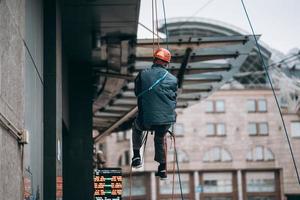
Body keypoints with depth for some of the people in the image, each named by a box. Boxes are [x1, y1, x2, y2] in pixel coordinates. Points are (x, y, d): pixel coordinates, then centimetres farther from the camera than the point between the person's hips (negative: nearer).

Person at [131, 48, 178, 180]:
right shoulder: (172, 79, -1)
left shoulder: (142, 75, -4)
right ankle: (162, 169, 34)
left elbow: (137, 93, 10)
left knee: (137, 127, 33)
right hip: (167, 119, 1)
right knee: (160, 139, 30)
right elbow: (174, 98, 11)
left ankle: (136, 156, 27)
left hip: (147, 120, -1)